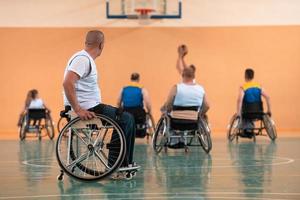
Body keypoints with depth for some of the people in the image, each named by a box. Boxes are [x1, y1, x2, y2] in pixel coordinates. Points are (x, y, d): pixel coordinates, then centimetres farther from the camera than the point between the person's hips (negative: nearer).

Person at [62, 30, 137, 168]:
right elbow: (67, 83, -30)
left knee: (127, 118, 13)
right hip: (87, 109, -11)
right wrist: (78, 110, -30)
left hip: (90, 107, 11)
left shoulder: (87, 59, 16)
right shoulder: (82, 59, -17)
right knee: (125, 119, -10)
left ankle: (127, 162, 13)